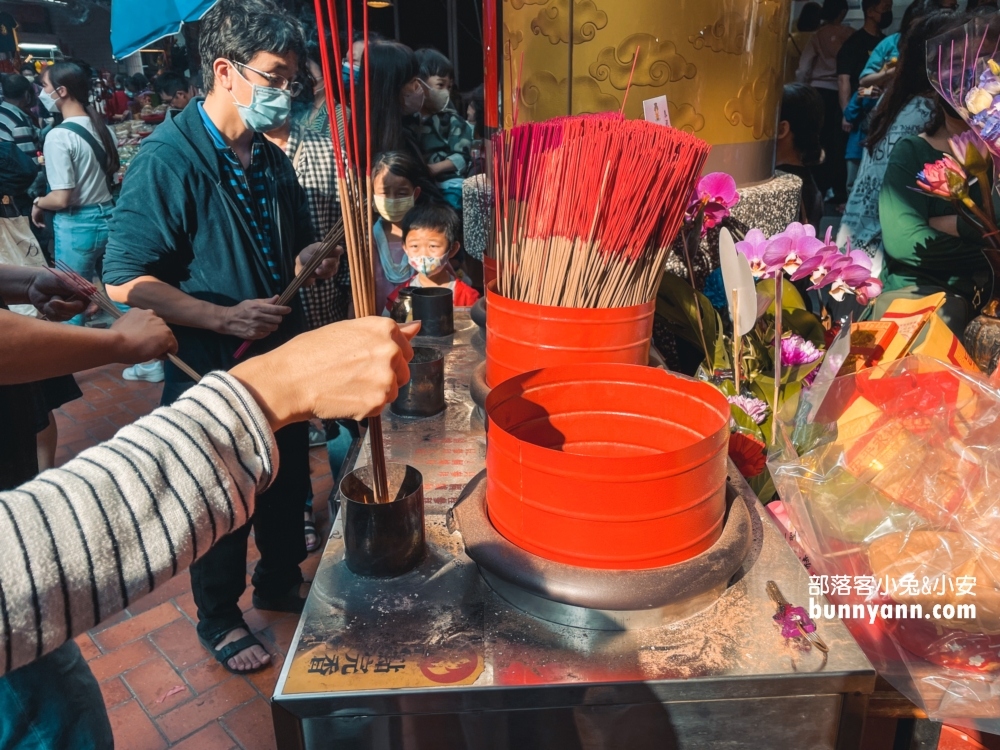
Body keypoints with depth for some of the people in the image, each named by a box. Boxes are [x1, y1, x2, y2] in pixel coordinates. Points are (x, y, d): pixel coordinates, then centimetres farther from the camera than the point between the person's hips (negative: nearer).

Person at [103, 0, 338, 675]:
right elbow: (126, 283, -19)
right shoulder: (168, 161, -17)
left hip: (283, 361, 7)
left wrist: (311, 258, -4)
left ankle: (280, 582, 45)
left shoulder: (274, 161, 6)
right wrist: (223, 317, -28)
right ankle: (219, 618, 36)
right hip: (212, 373, -6)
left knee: (288, 489, 20)